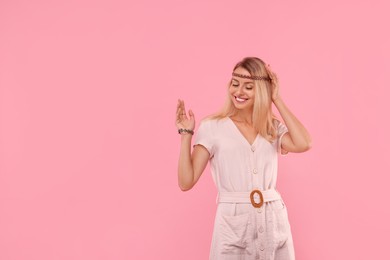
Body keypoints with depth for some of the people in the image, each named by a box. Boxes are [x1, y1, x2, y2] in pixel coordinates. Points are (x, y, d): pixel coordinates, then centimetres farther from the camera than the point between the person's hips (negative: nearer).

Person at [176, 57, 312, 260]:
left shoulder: (274, 128, 9)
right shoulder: (212, 127, -1)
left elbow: (303, 144, -14)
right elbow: (186, 182, -6)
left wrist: (277, 99, -6)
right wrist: (186, 134, -14)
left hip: (273, 221, 3)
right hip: (233, 224, -3)